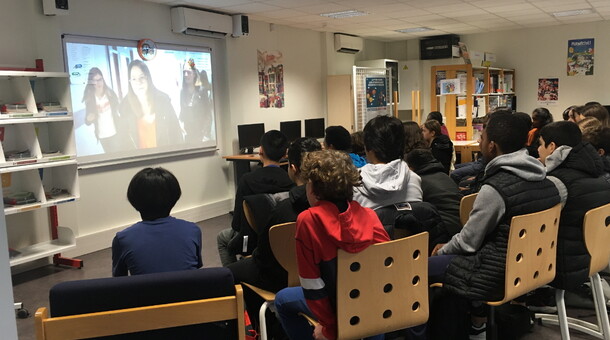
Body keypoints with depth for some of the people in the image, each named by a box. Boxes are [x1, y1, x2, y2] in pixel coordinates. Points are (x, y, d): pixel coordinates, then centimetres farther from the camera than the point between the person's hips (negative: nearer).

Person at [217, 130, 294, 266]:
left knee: (222, 238, 29)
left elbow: (237, 223, -15)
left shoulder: (247, 180, -21)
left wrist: (236, 225, 9)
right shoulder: (291, 181, -14)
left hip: (253, 242, -4)